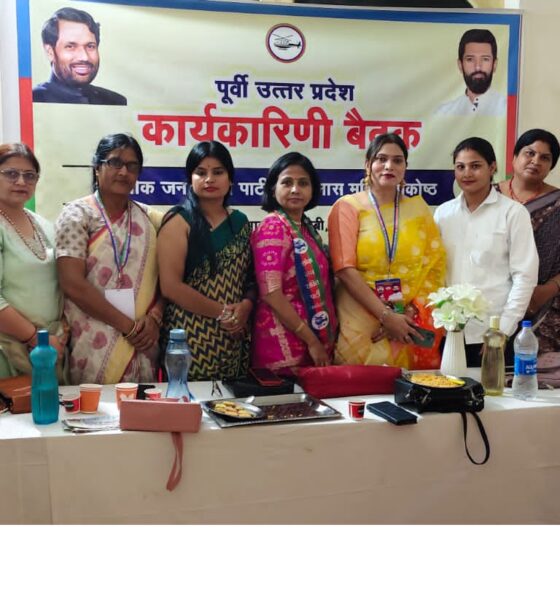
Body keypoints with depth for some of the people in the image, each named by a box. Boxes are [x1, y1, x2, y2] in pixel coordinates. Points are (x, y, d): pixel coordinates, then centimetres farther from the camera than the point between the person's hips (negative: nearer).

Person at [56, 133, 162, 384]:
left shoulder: (150, 219, 9)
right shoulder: (77, 214, -4)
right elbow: (73, 284, -12)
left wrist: (154, 317, -9)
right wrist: (128, 325, -12)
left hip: (142, 345, 4)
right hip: (94, 348, -4)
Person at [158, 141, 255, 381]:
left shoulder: (240, 222, 12)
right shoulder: (179, 221, -4)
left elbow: (251, 277, 14)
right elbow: (170, 285, -12)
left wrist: (246, 306, -6)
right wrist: (222, 312, -12)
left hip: (234, 338, 5)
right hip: (191, 339, -5)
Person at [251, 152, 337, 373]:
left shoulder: (306, 227, 11)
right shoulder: (273, 227, -13)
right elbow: (271, 293, -20)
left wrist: (323, 339, 11)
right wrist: (312, 341, -17)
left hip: (316, 339, 8)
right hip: (284, 345, -8)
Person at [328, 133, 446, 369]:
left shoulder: (418, 208, 11)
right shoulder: (348, 207, 2)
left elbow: (435, 264, 6)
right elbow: (345, 269, -9)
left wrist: (411, 312, -8)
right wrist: (386, 316, -15)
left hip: (410, 326, 3)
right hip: (361, 326, -2)